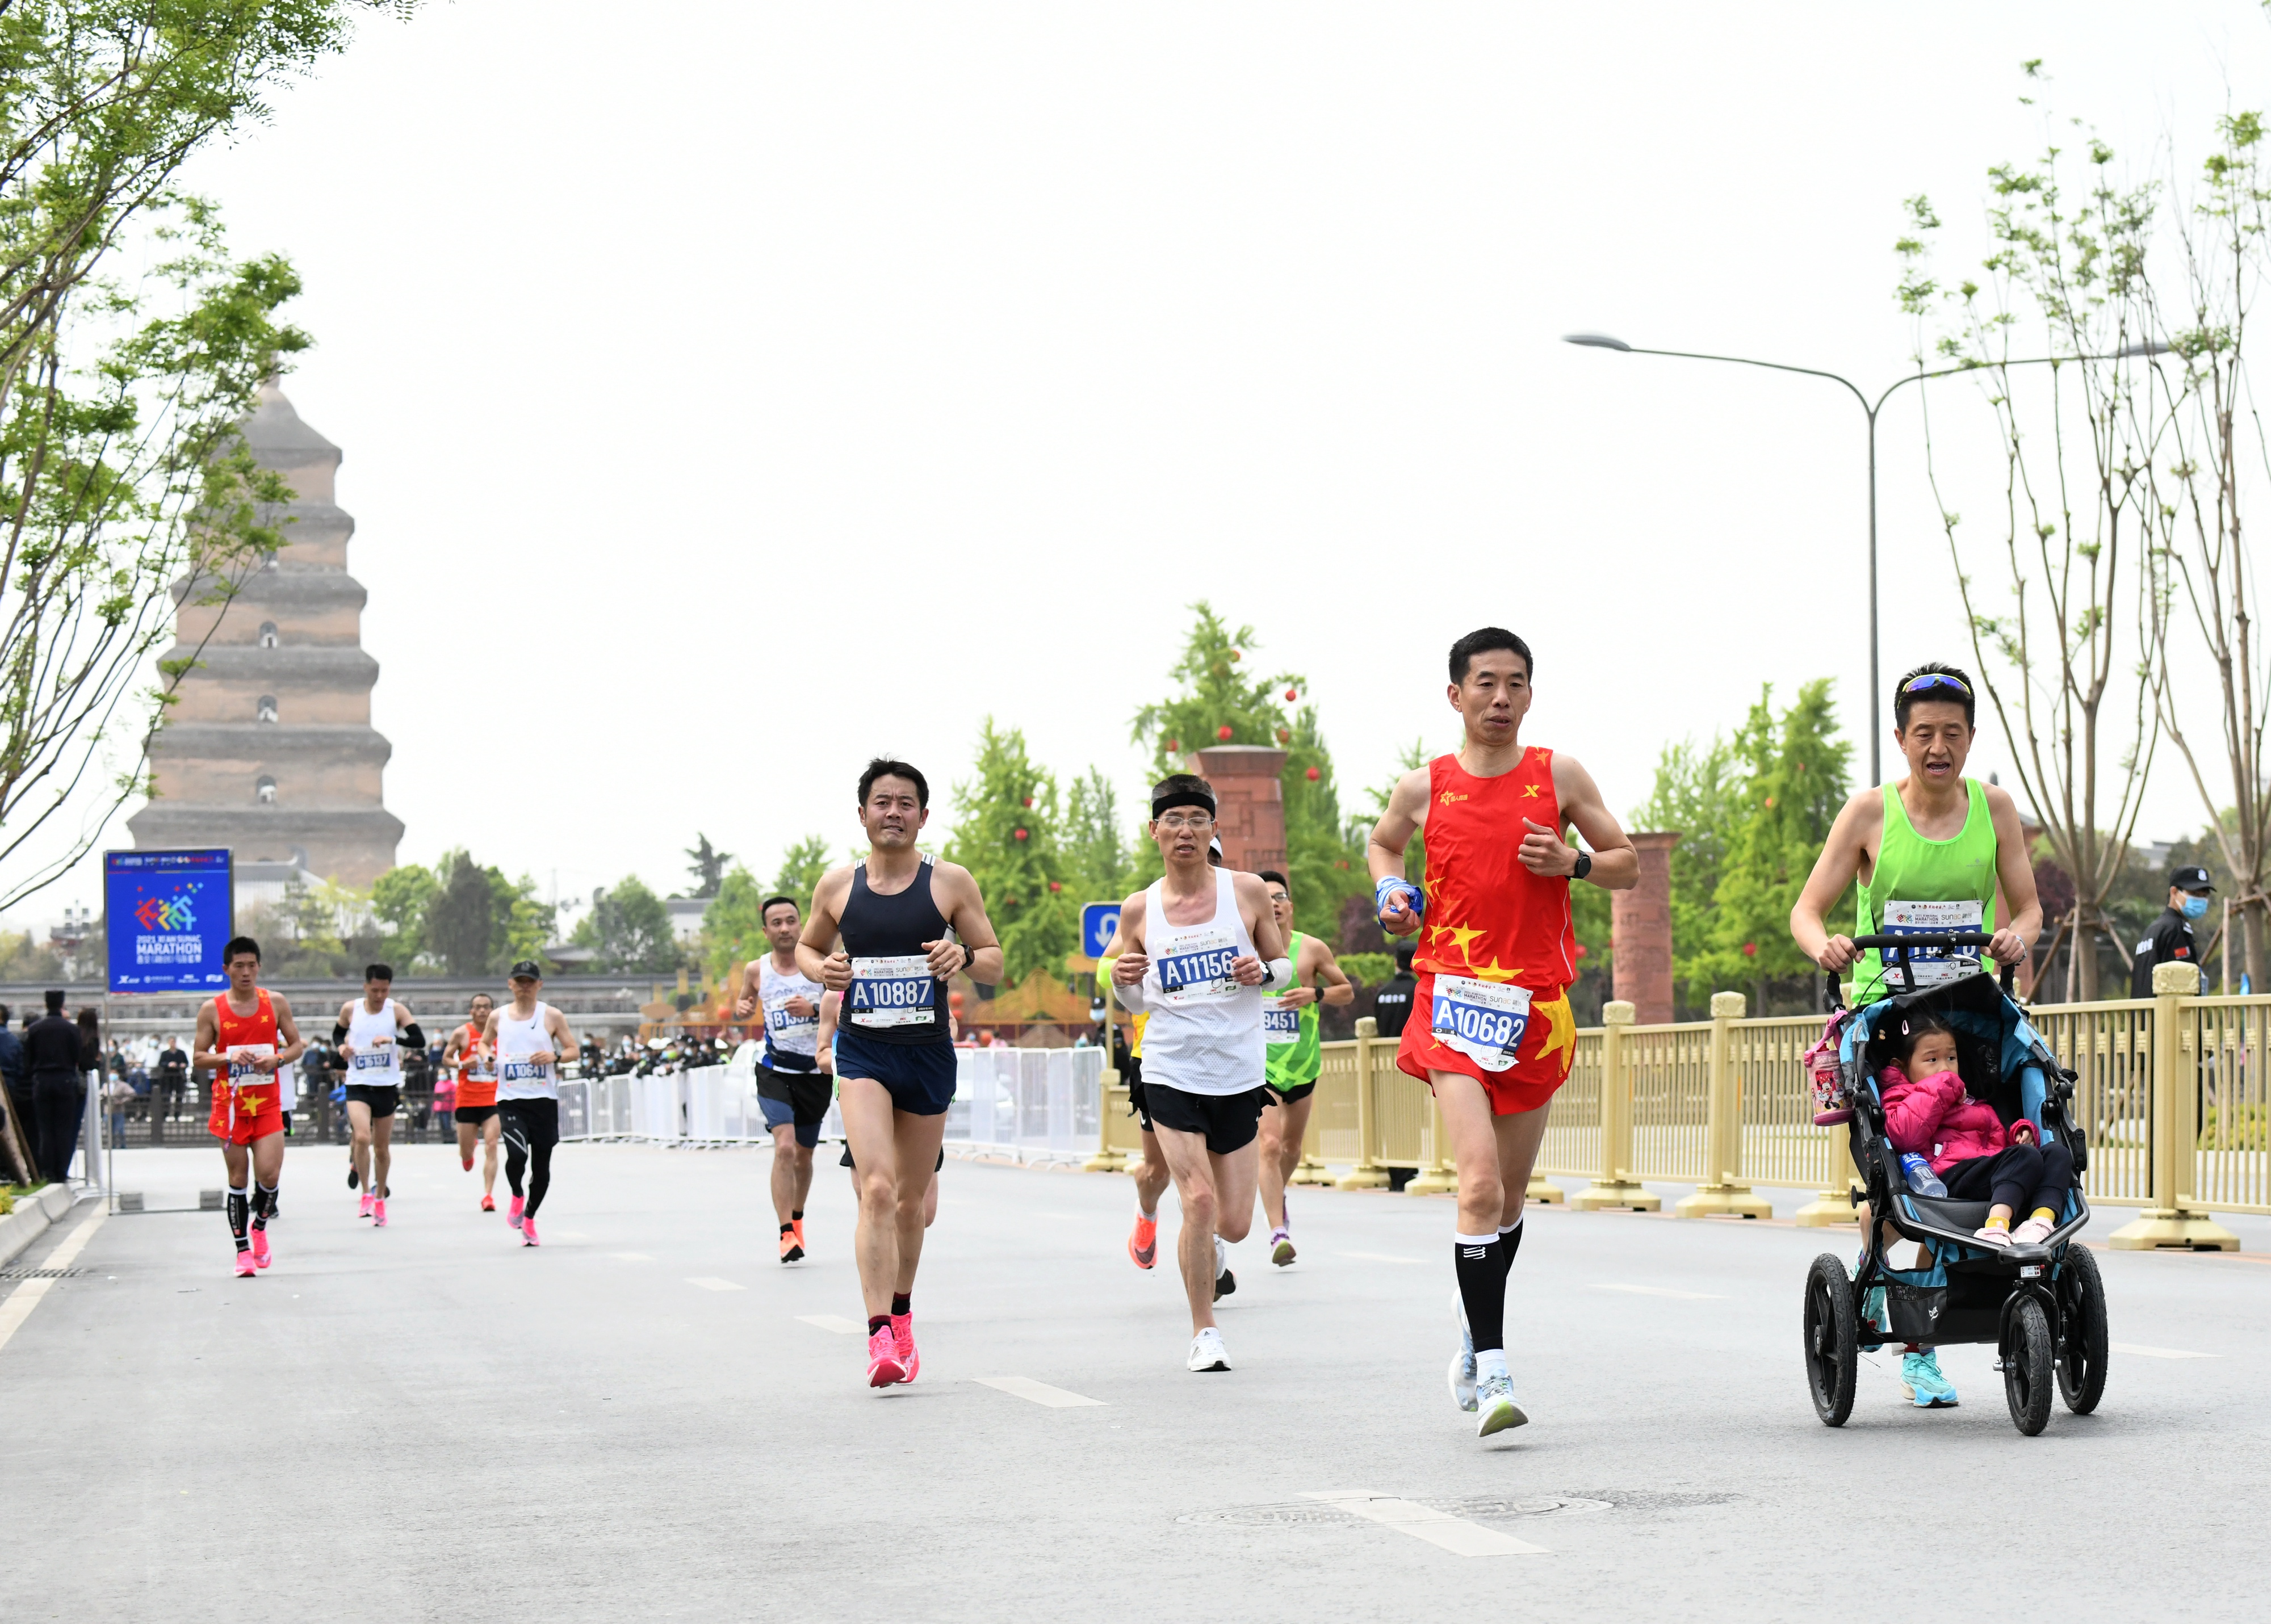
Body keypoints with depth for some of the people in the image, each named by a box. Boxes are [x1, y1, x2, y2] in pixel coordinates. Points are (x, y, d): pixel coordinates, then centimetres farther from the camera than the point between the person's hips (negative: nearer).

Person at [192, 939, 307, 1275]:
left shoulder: (276, 1003, 4)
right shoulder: (212, 1010, 0)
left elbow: (297, 1045, 10)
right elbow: (198, 1059, 2)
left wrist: (278, 1059, -10)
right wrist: (229, 1058, -16)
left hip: (268, 1102, 1)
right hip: (230, 1104, -1)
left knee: (270, 1174, -11)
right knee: (238, 1178, 1)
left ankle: (259, 1226, 18)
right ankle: (243, 1250, 9)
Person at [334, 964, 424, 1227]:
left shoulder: (397, 1010, -5)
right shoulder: (350, 1009, -1)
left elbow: (420, 1040, -14)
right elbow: (337, 1033, 17)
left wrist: (392, 1039, -30)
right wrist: (341, 1047, -5)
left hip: (387, 1087, 1)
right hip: (358, 1086, -1)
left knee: (382, 1148, 10)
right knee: (362, 1137, -22)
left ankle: (380, 1199, 26)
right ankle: (367, 1194, -8)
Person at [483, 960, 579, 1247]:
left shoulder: (552, 1016, 2)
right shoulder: (498, 1017, 7)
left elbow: (573, 1049, 5)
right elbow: (485, 1043, 23)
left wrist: (554, 1056, -14)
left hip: (544, 1100, 0)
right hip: (510, 1100, 0)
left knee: (542, 1165, 4)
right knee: (517, 1154, -22)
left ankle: (529, 1219, 24)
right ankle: (517, 1197, 9)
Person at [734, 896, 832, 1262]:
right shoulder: (756, 971, 1)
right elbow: (746, 1007, 19)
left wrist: (814, 1009, -23)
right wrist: (740, 1009, -5)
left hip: (816, 1073, 1)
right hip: (775, 1072, -1)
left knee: (803, 1154, 15)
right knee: (784, 1148, -20)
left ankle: (796, 1219, 41)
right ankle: (787, 1235, -20)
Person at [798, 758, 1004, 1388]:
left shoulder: (951, 883, 0)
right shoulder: (838, 886, 4)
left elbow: (994, 962, 5)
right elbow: (807, 945, 20)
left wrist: (963, 956, -17)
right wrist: (820, 969, -3)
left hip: (929, 1054, 1)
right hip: (862, 1052, -1)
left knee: (911, 1199, 14)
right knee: (877, 1189, -19)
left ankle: (901, 1313, 36)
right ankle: (880, 1336, -24)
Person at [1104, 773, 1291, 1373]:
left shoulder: (1247, 891, -1)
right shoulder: (1139, 909, 1)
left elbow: (1285, 966, 10)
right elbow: (1136, 1001, 11)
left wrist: (1263, 972, -12)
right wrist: (1123, 979, -11)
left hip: (1239, 1073, 1)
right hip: (1170, 1071, -1)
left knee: (1233, 1224, 4)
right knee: (1199, 1201, -14)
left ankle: (1204, 1246, 43)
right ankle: (1204, 1331, 5)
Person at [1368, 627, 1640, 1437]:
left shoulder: (1559, 776, 4)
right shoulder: (1423, 787, 3)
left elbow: (1628, 866, 11)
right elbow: (1383, 844, 25)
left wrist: (1572, 863, -9)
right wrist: (1391, 892, 4)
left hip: (1536, 1005, 2)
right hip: (1454, 999, -2)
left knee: (1511, 1194, 14)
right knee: (1480, 1186, -18)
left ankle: (1475, 1339, 37)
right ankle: (1490, 1371, -17)